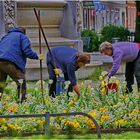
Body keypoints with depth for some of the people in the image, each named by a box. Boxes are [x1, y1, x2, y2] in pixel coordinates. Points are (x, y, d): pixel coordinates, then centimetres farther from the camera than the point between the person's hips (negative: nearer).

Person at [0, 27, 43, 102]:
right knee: (21, 82, -3)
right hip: (10, 63, -6)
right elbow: (27, 51, -1)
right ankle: (22, 101, -13)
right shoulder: (22, 37, 14)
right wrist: (36, 56, 10)